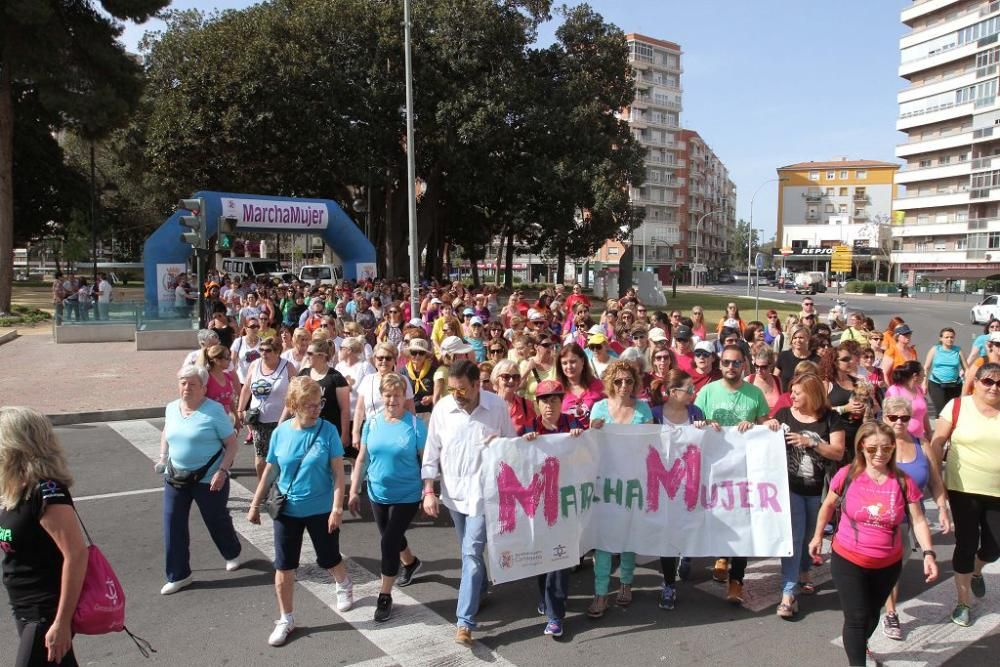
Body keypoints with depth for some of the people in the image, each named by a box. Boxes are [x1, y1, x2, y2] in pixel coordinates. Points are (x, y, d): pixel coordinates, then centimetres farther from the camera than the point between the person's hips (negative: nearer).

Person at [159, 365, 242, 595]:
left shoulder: (214, 410, -15)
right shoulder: (171, 408, 3)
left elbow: (231, 444, -13)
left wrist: (222, 471, -23)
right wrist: (163, 458, 8)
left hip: (209, 480, -5)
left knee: (217, 521, 13)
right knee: (173, 525, 4)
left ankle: (233, 554, 42)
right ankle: (178, 575, 18)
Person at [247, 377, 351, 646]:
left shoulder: (328, 431, -14)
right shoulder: (280, 432, -7)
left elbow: (338, 473, -11)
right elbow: (270, 471, 5)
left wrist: (337, 508, -16)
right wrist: (255, 504, 9)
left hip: (321, 509, -2)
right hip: (286, 510, 2)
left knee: (328, 559, 14)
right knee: (283, 567, 7)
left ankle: (344, 586, 47)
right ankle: (286, 620, 26)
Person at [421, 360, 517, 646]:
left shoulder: (497, 406, -10)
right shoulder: (442, 408, -7)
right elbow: (431, 452, 0)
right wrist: (428, 491, -4)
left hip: (483, 492, -3)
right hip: (453, 491, 3)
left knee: (471, 553, -9)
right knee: (469, 551, 19)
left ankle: (465, 622, -4)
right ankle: (480, 590, 44)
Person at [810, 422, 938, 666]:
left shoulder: (903, 482, -9)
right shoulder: (847, 475, -13)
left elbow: (918, 520, -7)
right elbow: (828, 505, 3)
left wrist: (928, 553, -20)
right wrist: (818, 536, 9)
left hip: (888, 564, 3)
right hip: (848, 561, -3)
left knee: (872, 614, 23)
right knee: (857, 618, -6)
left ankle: (859, 645, 50)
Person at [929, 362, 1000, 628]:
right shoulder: (957, 406, -7)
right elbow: (937, 443, -4)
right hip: (964, 490, -2)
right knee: (966, 544, 4)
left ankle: (976, 571, 46)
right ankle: (963, 603, 23)